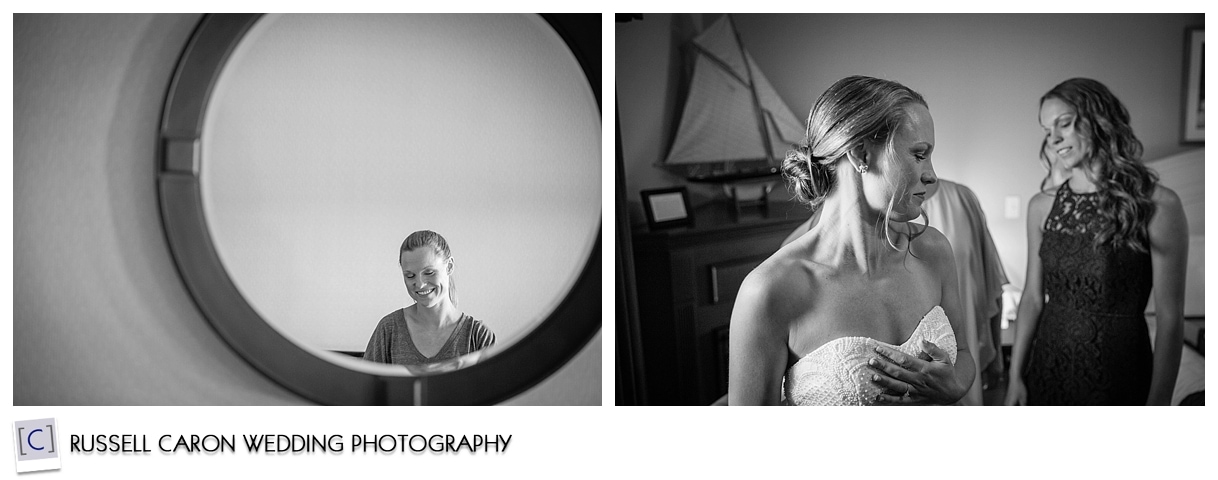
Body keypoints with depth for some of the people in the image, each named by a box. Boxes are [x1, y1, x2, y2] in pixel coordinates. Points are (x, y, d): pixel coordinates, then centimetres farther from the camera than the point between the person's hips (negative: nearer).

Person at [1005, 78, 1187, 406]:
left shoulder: (1157, 206, -11)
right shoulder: (1042, 206, 1)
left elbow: (1169, 317, -10)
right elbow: (1033, 297, 4)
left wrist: (1158, 402, -11)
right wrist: (1015, 376, 1)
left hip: (1118, 374, -3)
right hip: (1048, 369, 4)